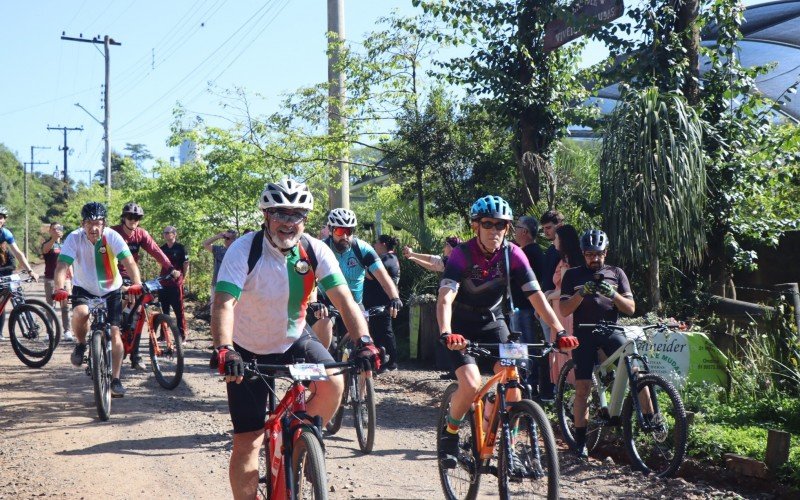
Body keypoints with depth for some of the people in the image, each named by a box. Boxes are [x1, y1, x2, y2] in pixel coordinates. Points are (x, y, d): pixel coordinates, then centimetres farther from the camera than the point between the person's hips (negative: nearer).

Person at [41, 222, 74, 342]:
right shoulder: (48, 244, 1)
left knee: (65, 306, 0)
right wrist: (54, 238, -43)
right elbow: (46, 248, -25)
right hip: (50, 279, -3)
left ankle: (67, 331, 0)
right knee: (51, 306, 1)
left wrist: (72, 279, 16)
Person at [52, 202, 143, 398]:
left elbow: (128, 261, -31)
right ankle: (81, 345, -1)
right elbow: (62, 266, -30)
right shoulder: (74, 238, -21)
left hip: (111, 290, 0)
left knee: (114, 332, -7)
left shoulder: (112, 237, -21)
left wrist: (136, 283, -49)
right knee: (80, 313, -33)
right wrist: (59, 288, -48)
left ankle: (115, 380, 6)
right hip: (83, 289, 0)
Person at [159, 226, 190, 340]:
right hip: (163, 283, 5)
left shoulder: (180, 248, -3)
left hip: (176, 284, -5)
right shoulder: (162, 248, 11)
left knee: (179, 310, -2)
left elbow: (186, 265, -2)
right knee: (163, 310, 8)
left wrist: (183, 279, -2)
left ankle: (182, 334, 1)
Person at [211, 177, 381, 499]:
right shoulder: (244, 250, -22)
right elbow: (224, 303, -34)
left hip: (294, 340, 2)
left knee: (332, 383, -27)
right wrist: (224, 349, -51)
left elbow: (343, 299, -20)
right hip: (249, 351, -2)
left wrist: (364, 341, -37)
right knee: (247, 442, -5)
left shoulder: (315, 251, -14)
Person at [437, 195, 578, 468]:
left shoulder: (513, 254, -14)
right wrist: (446, 334, -52)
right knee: (471, 385, -23)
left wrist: (560, 331, -30)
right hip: (461, 326, -3)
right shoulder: (462, 254, -23)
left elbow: (536, 296, -18)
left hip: (492, 322, 3)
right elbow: (445, 297, -34)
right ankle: (449, 432, 5)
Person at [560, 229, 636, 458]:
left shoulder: (616, 274, 10)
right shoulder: (573, 275, 6)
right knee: (582, 389, -3)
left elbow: (630, 308, 3)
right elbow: (564, 310, -2)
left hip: (610, 331, 1)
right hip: (584, 334, -1)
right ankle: (580, 442, 5)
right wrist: (582, 292, -19)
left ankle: (651, 418, -15)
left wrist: (612, 293, -16)